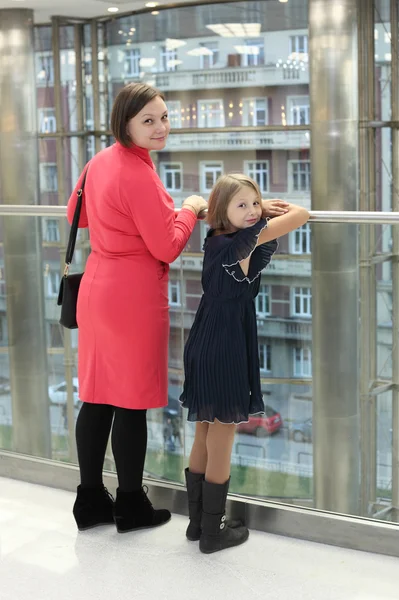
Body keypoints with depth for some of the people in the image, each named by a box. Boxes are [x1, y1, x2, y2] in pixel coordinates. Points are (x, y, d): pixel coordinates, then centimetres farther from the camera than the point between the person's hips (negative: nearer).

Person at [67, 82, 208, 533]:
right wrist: (189, 209, 1)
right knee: (132, 403, 3)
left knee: (96, 399, 13)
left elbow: (77, 214, 23)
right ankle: (131, 507, 17)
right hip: (134, 297, -9)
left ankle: (90, 501, 24)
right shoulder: (139, 175, -19)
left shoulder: (99, 162, 7)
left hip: (96, 289, 9)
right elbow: (167, 248, -15)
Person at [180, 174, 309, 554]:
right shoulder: (243, 241, -17)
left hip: (203, 351, 8)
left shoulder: (214, 240, 4)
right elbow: (301, 216, -16)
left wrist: (264, 206, 14)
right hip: (226, 355, -8)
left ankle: (197, 522, 29)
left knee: (203, 440, 18)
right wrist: (286, 207, 7)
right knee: (220, 447, 4)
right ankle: (212, 533, 15)